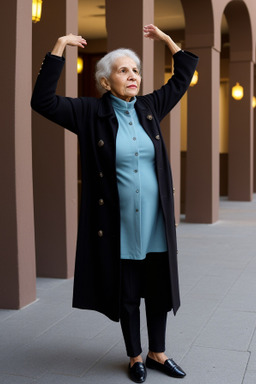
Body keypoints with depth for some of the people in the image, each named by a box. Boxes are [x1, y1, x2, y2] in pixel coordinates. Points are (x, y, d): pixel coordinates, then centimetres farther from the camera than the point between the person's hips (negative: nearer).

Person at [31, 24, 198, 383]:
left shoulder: (150, 108, 7)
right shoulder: (91, 112, -4)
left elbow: (183, 77, 20)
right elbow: (42, 101, -12)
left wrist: (167, 39, 16)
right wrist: (59, 47, -12)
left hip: (156, 221, 4)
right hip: (119, 225, -3)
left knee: (160, 290, 12)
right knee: (127, 294, 9)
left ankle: (157, 353, 31)